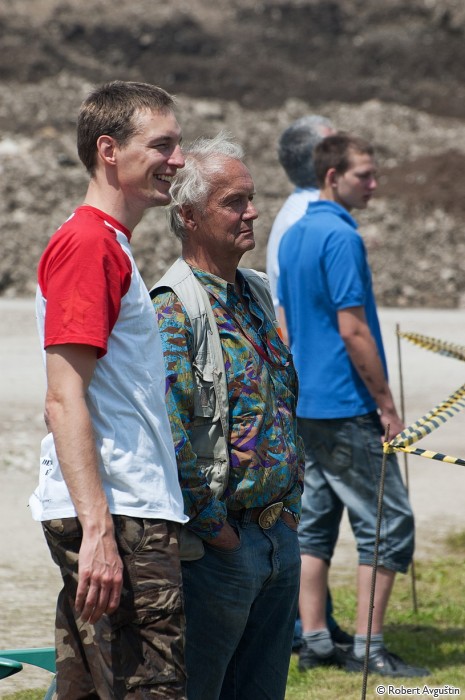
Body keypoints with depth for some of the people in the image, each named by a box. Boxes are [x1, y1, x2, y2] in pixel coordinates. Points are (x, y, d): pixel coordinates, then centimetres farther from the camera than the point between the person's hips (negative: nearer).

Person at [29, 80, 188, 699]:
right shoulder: (88, 243, -12)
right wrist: (98, 530, -25)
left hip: (127, 514, 10)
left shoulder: (110, 245, 19)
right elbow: (65, 399, -19)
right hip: (114, 517, -10)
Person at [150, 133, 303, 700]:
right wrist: (215, 529, -17)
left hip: (281, 538, 9)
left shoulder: (257, 295, 14)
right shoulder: (173, 308, -14)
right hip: (216, 544, -8)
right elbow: (167, 437, -22)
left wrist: (289, 504, 14)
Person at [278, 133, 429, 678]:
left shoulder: (293, 236, 12)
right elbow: (353, 331, -19)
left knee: (316, 521, 11)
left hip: (307, 405, 9)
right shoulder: (341, 238, -17)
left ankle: (314, 641, 13)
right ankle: (368, 648, -4)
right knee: (388, 522, -4)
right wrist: (386, 405, -14)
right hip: (346, 408, -9)